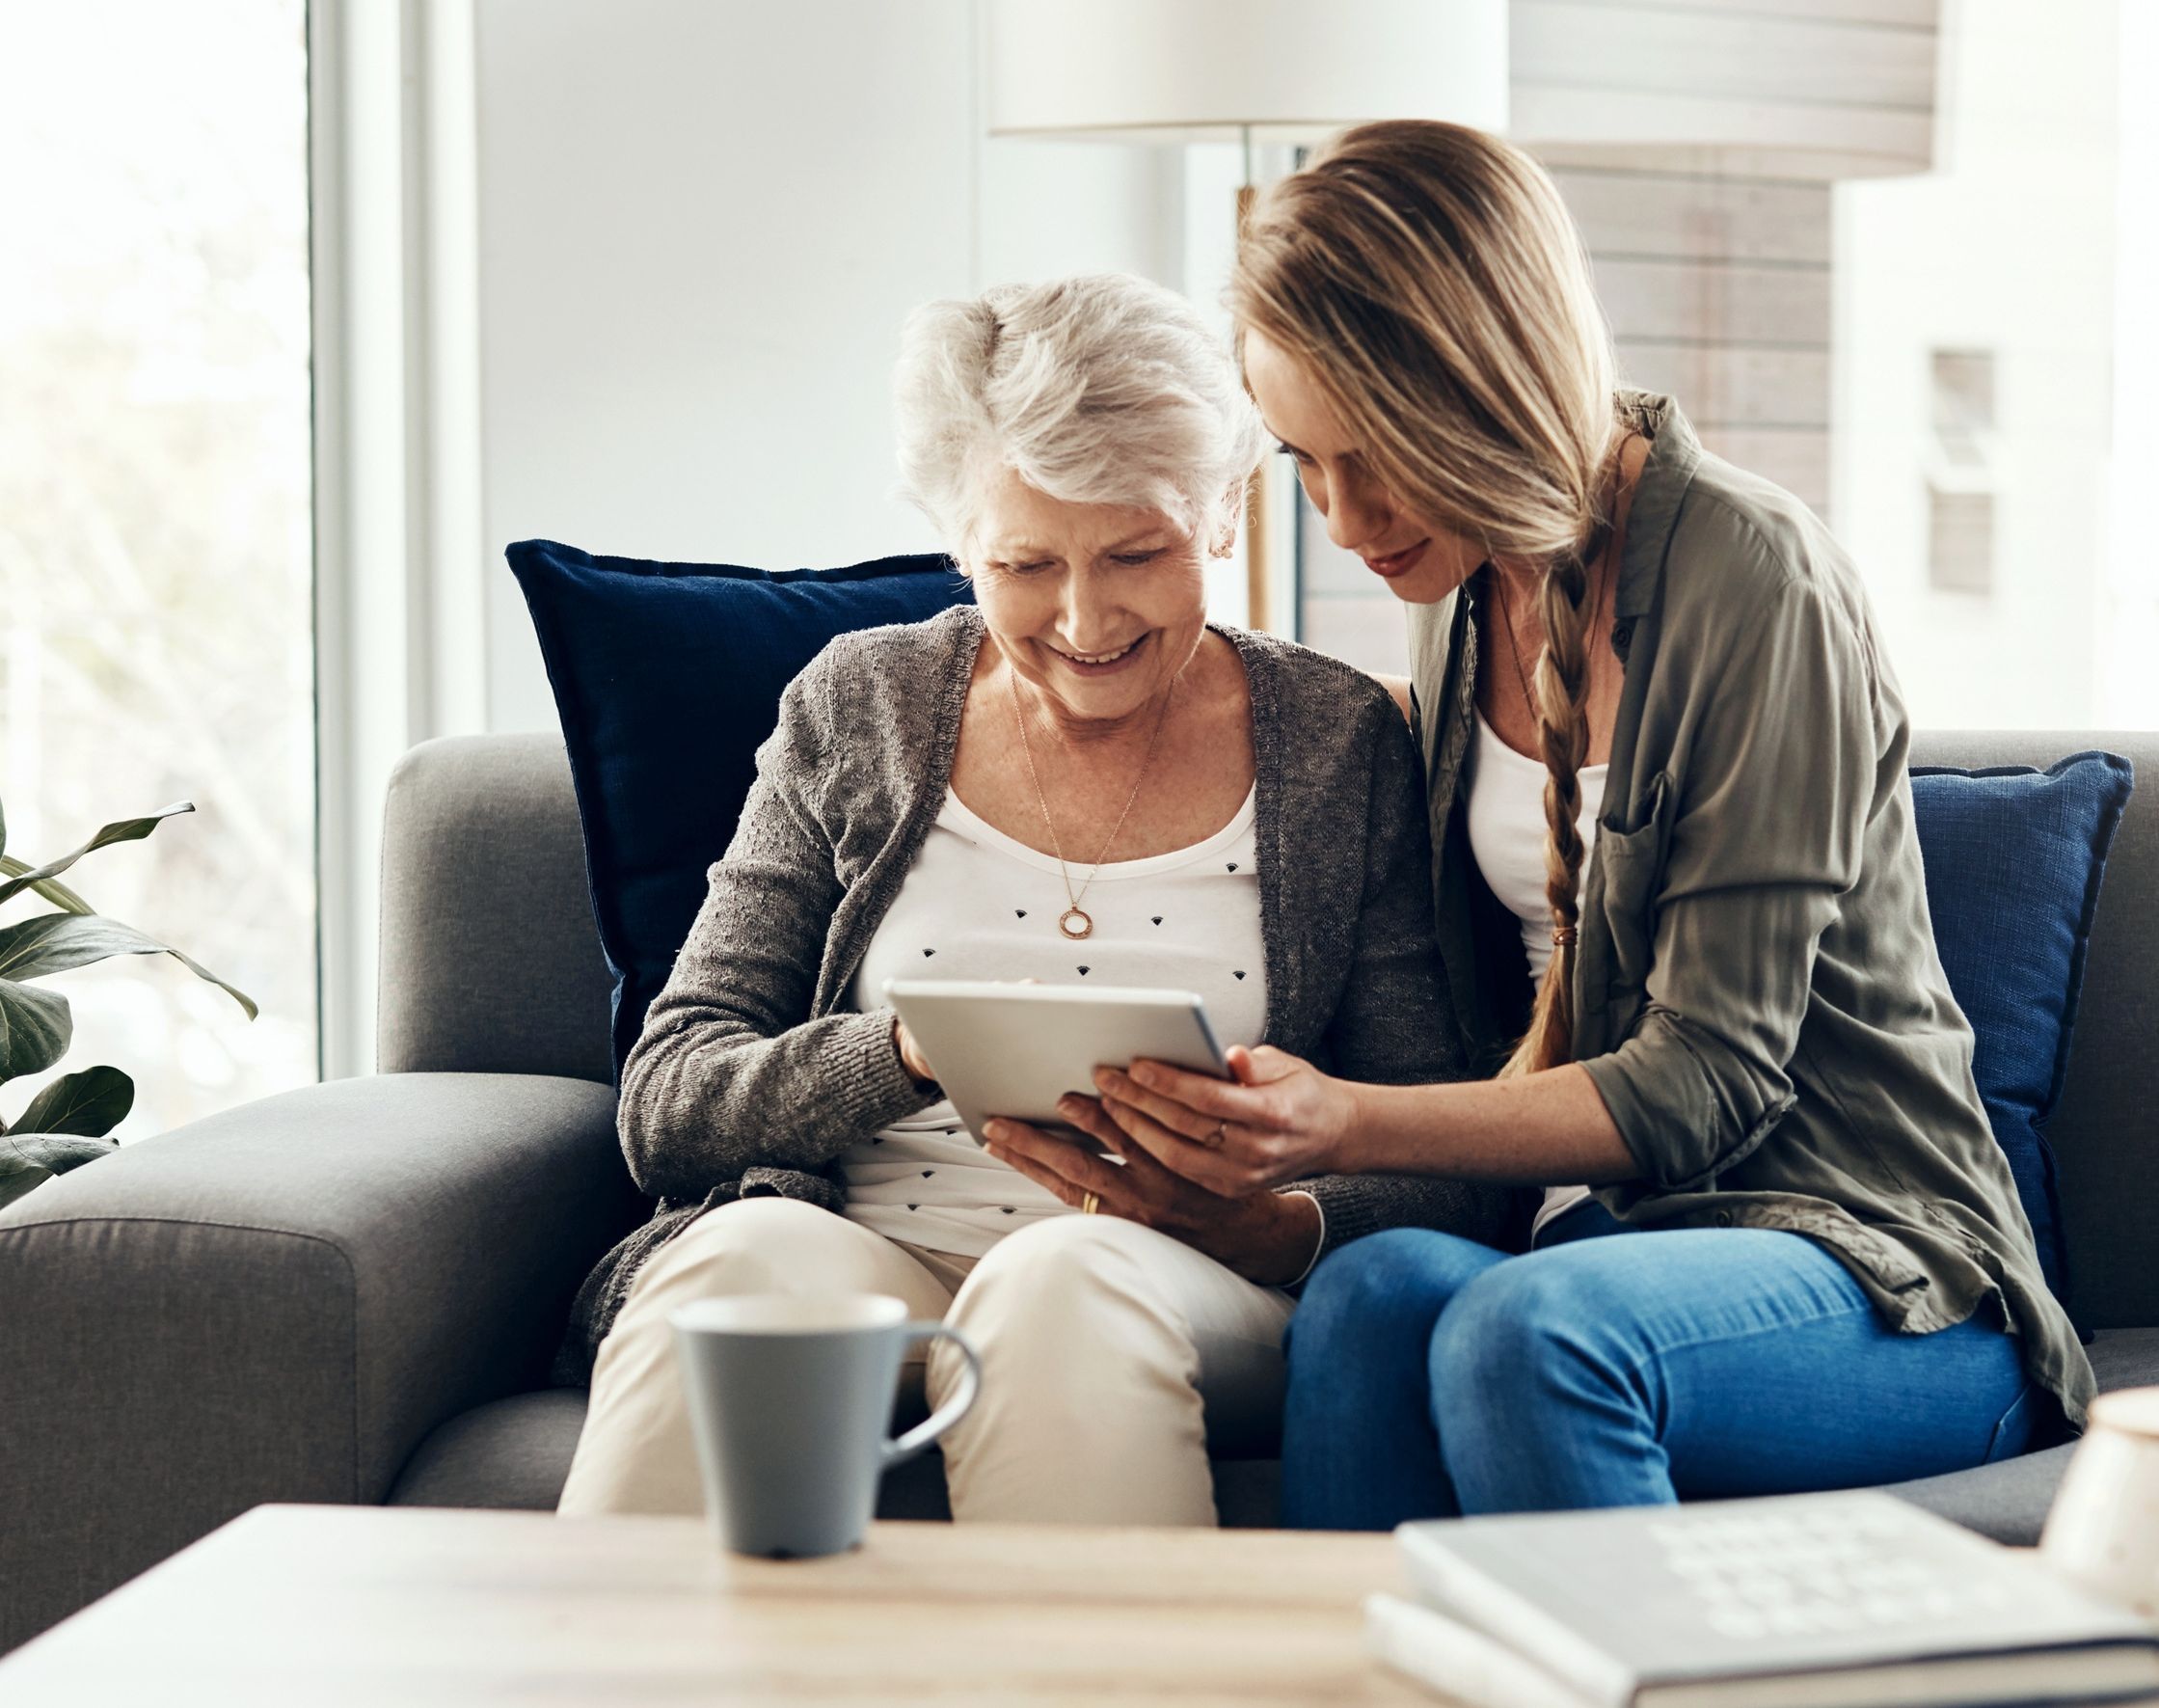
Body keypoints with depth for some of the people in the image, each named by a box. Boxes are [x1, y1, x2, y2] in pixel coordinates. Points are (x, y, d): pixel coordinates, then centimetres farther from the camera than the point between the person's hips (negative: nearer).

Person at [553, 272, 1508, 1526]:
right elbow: (666, 1101, 7)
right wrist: (905, 1053, -13)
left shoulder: (1345, 748, 8)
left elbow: (1463, 1182, 4)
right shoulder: (857, 709, 13)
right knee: (750, 1255, -33)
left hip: (1204, 1296, -1)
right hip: (867, 1256, 1)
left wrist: (1260, 1226, -18)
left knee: (1062, 1281, -35)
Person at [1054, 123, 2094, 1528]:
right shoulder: (1464, 595, 10)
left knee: (1526, 1329, -37)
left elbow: (1715, 1077, -16)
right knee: (1373, 1291, -29)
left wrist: (1353, 1126, -26)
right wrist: (1258, 1148, -3)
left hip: (1880, 1274, -5)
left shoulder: (1751, 579, -13)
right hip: (1607, 1233, 6)